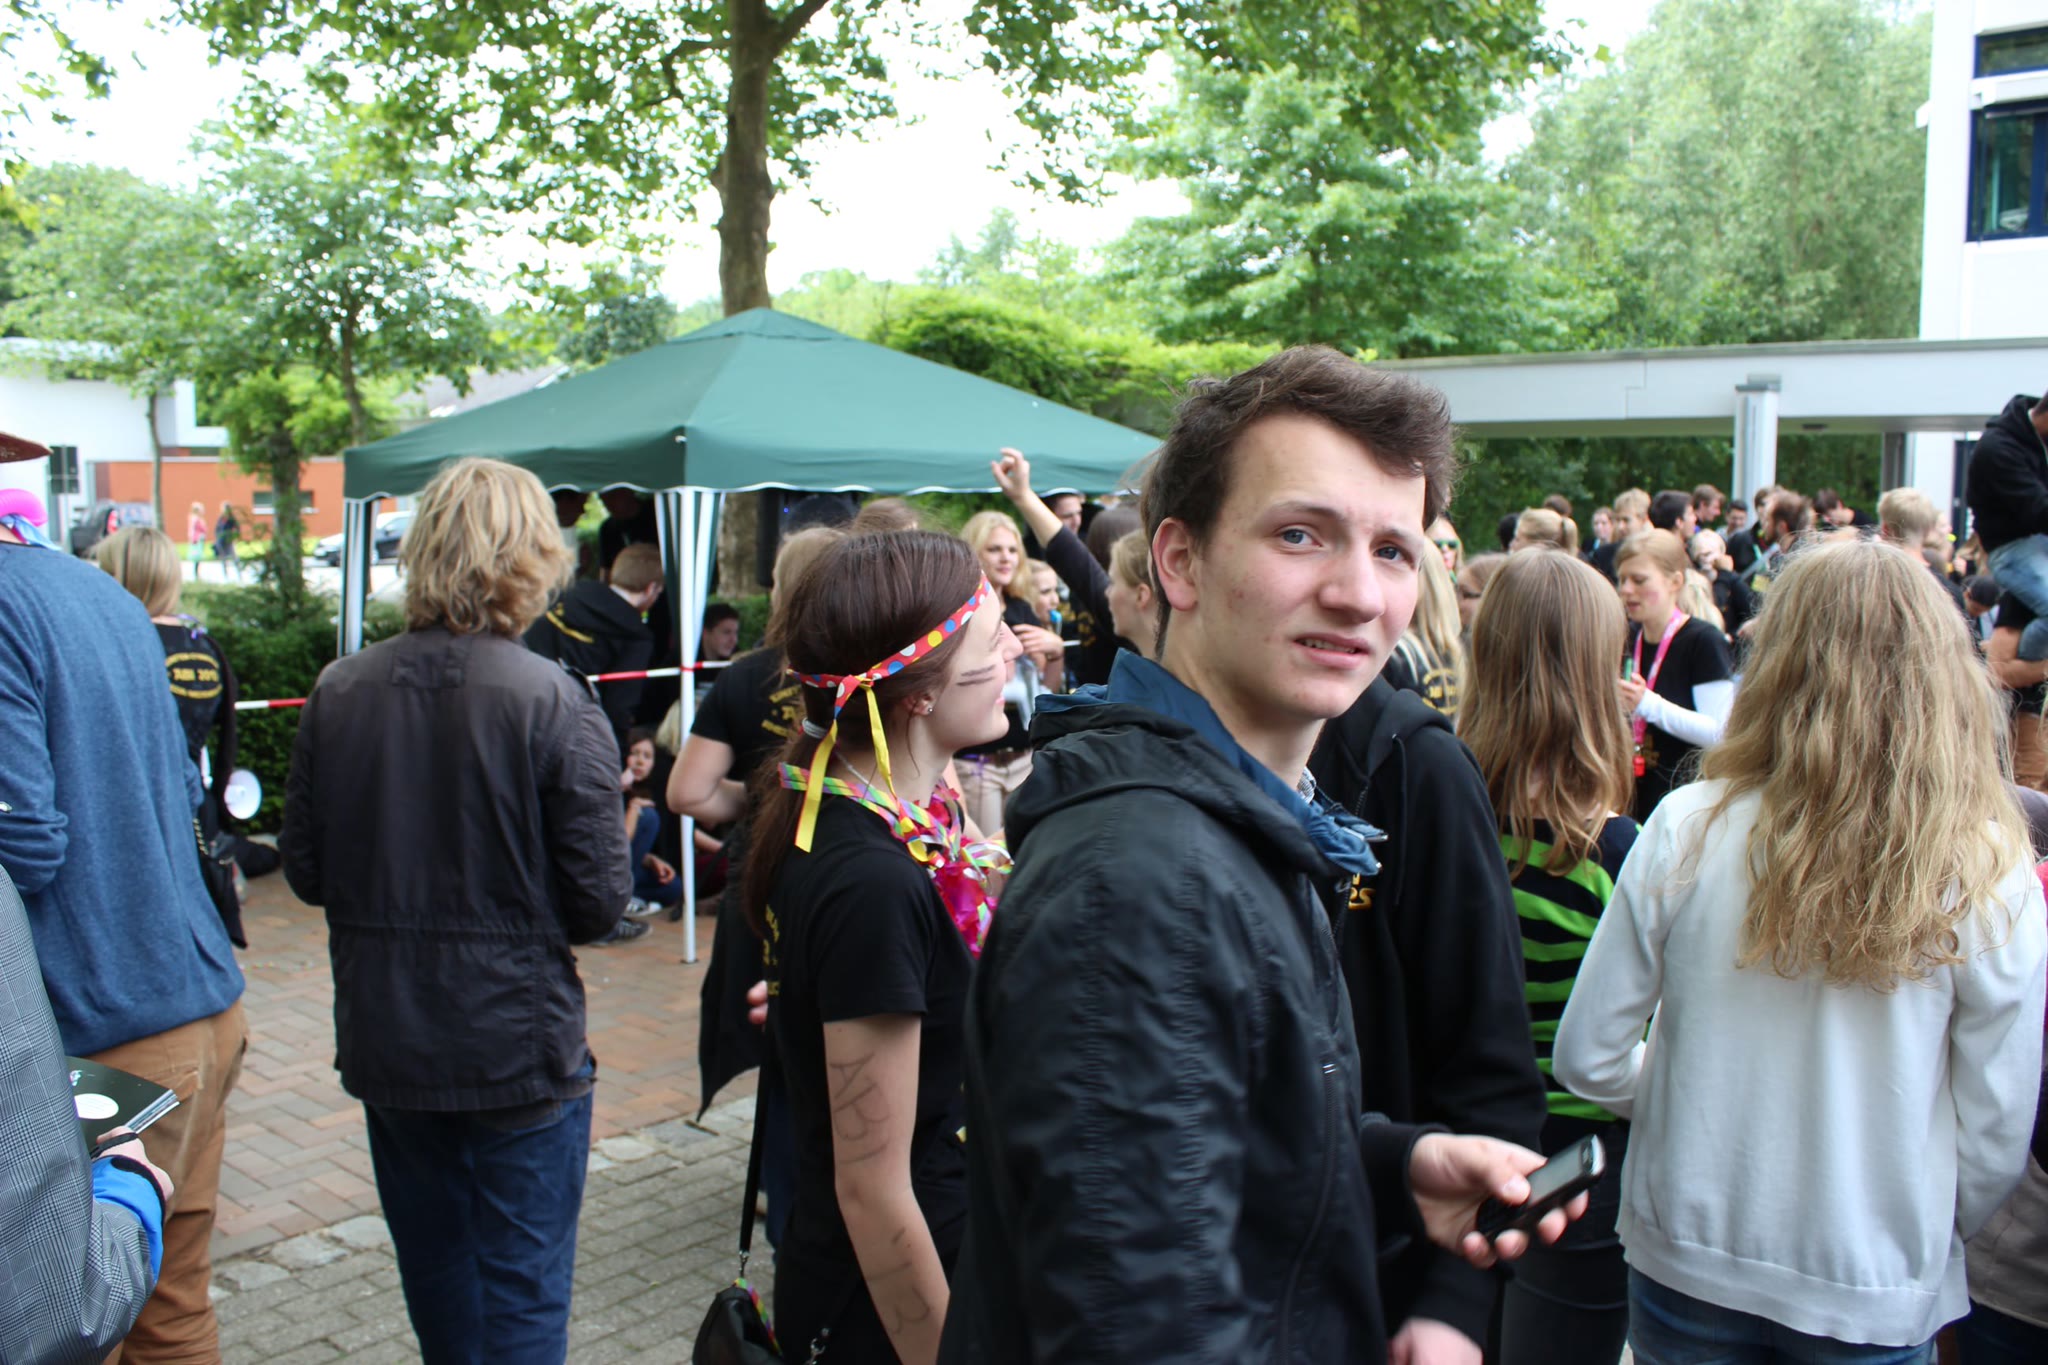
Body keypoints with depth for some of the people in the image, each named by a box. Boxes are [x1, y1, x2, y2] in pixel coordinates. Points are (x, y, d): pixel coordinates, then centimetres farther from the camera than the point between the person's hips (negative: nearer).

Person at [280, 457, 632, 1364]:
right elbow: (599, 897, -16)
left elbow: (305, 872, 2)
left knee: (436, 1282, 24)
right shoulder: (553, 703, -18)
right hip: (518, 1049, -4)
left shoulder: (338, 694, -5)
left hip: (384, 1046, 5)